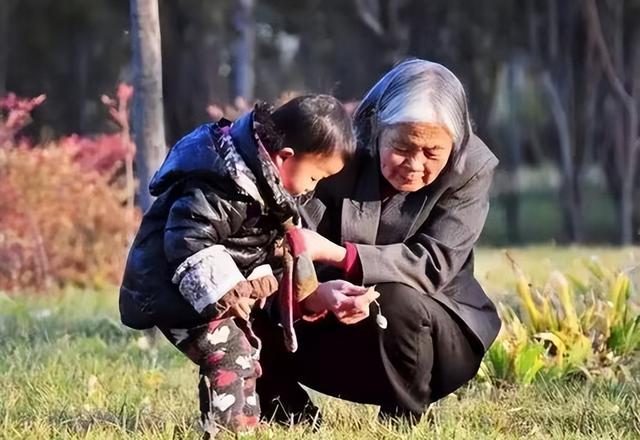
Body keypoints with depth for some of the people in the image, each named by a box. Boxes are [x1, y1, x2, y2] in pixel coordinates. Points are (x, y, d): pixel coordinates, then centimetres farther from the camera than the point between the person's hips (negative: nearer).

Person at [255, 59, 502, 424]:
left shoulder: (472, 169, -16)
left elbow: (433, 265, -27)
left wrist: (335, 254, -39)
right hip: (345, 327, 3)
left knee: (397, 301, -35)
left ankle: (404, 421, -12)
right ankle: (294, 423, 4)